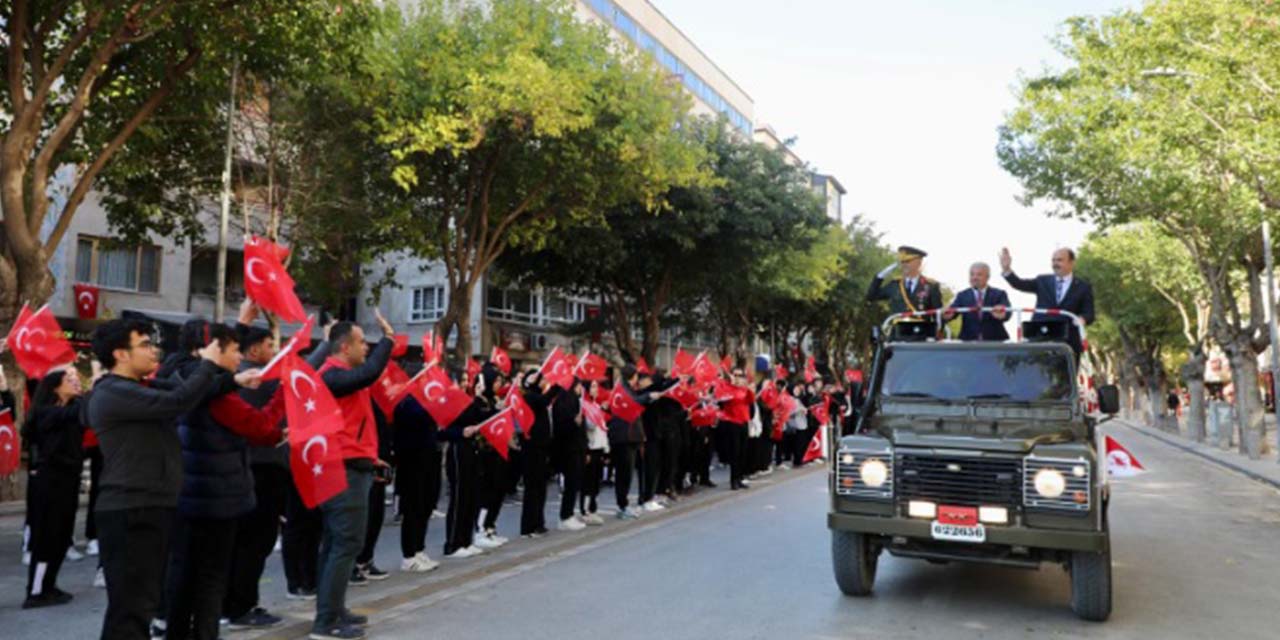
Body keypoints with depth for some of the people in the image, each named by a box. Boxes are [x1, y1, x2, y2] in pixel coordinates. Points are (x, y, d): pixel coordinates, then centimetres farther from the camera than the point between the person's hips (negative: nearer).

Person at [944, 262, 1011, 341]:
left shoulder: (999, 294, 4)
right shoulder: (962, 295, 8)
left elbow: (1006, 313, -13)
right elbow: (952, 310, -7)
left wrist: (1001, 315, -38)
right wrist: (947, 315, -32)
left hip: (994, 340, 0)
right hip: (968, 341, 0)